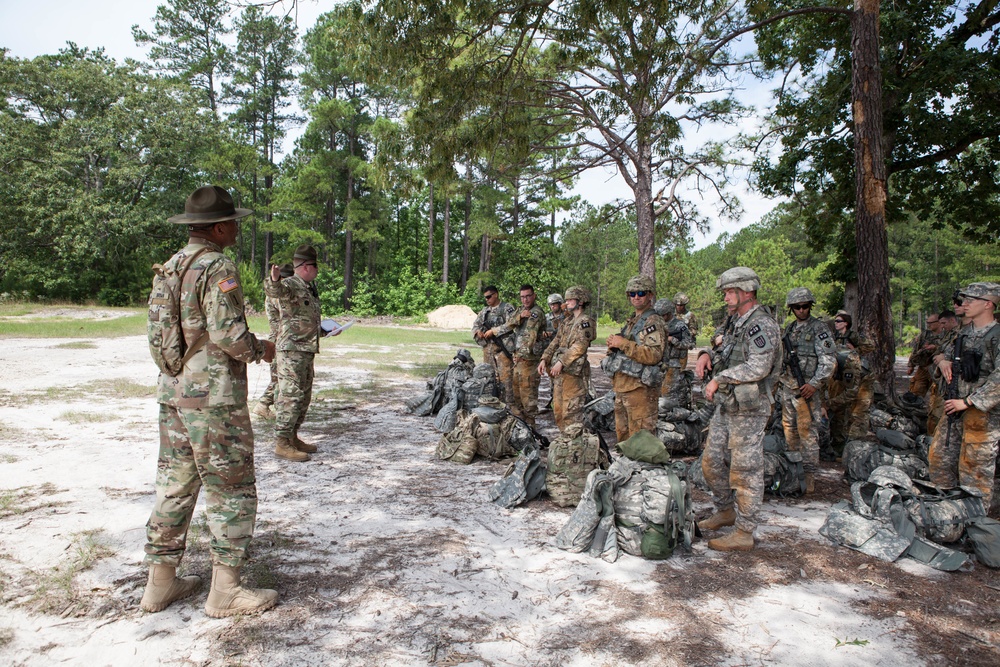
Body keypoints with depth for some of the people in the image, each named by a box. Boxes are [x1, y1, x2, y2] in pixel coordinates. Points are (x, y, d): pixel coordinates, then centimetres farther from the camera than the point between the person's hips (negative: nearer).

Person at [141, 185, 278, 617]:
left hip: (172, 391, 9)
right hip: (213, 395, -9)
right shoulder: (217, 267, -15)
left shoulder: (170, 266, 12)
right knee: (232, 490, 2)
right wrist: (261, 349, -4)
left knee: (175, 486, 16)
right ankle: (225, 590, 10)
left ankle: (161, 582, 26)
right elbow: (228, 334, -22)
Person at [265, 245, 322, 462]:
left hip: (307, 351, 9)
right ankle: (282, 444, -2)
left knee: (304, 398, 14)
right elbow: (274, 290, -36)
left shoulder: (310, 288, 16)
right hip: (292, 350, -9)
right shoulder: (290, 285, -12)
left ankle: (293, 438, 24)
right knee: (291, 396, -8)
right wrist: (274, 280, -55)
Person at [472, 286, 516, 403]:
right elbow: (475, 325, 19)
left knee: (506, 377, -9)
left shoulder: (507, 308, -2)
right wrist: (478, 331, -4)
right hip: (488, 348, 6)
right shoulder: (484, 311, 18)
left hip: (503, 348, -6)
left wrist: (493, 331, -15)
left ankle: (509, 405, -5)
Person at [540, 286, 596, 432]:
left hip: (573, 371, -9)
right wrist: (545, 359, 5)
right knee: (558, 408, 14)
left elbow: (580, 346, -18)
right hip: (560, 371, 9)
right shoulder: (568, 321, 19)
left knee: (571, 410, -9)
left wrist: (561, 362, -21)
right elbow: (556, 342, 17)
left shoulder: (585, 321, -8)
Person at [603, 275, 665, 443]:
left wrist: (624, 344, -20)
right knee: (622, 433, 17)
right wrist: (613, 345, 4)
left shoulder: (653, 322, -9)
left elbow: (654, 355, -22)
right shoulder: (631, 321, 19)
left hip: (639, 387, -9)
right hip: (621, 386, 9)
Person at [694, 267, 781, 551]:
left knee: (745, 470, -2)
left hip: (748, 410, -10)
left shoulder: (762, 325, -15)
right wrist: (707, 356, 2)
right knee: (712, 463, 16)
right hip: (726, 406, 10)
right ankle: (725, 511, 34)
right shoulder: (737, 324, 15)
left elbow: (758, 367, -27)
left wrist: (719, 379, -21)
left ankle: (744, 533, 7)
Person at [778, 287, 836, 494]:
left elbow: (829, 360, -13)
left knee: (807, 430, -8)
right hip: (788, 386, 7)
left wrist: (814, 384, -19)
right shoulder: (789, 328, 13)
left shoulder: (819, 329, -7)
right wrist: (781, 377, 16)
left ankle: (809, 473, -3)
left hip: (807, 387, -7)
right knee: (789, 427, 13)